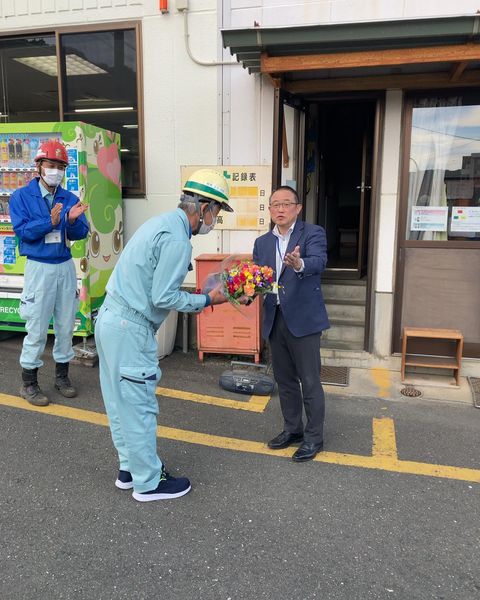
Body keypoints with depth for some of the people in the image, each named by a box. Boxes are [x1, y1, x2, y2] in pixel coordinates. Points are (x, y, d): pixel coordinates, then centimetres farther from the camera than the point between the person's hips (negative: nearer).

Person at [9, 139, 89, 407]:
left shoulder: (70, 199, 4)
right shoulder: (21, 196, -3)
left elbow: (81, 233, -1)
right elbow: (22, 230, -14)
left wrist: (73, 220, -21)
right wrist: (50, 221, -26)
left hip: (66, 266, 4)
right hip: (39, 267, -4)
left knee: (66, 324, 11)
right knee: (37, 327, 0)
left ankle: (62, 374, 27)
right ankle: (29, 382, 14)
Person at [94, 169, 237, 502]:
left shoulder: (163, 223, 12)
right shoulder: (177, 238, -18)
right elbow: (163, 298, -20)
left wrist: (195, 297, 14)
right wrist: (207, 300, -8)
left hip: (112, 319, 10)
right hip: (130, 329, -10)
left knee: (121, 403, 18)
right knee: (139, 407, 3)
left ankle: (130, 468, 34)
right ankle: (148, 483, 18)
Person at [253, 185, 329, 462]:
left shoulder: (313, 233, -5)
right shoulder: (262, 242, 11)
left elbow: (319, 261, -25)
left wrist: (299, 264, -46)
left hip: (303, 319, -5)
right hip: (275, 320, 6)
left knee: (310, 382, 2)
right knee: (285, 379, 17)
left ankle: (314, 437, 18)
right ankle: (293, 429, 34)